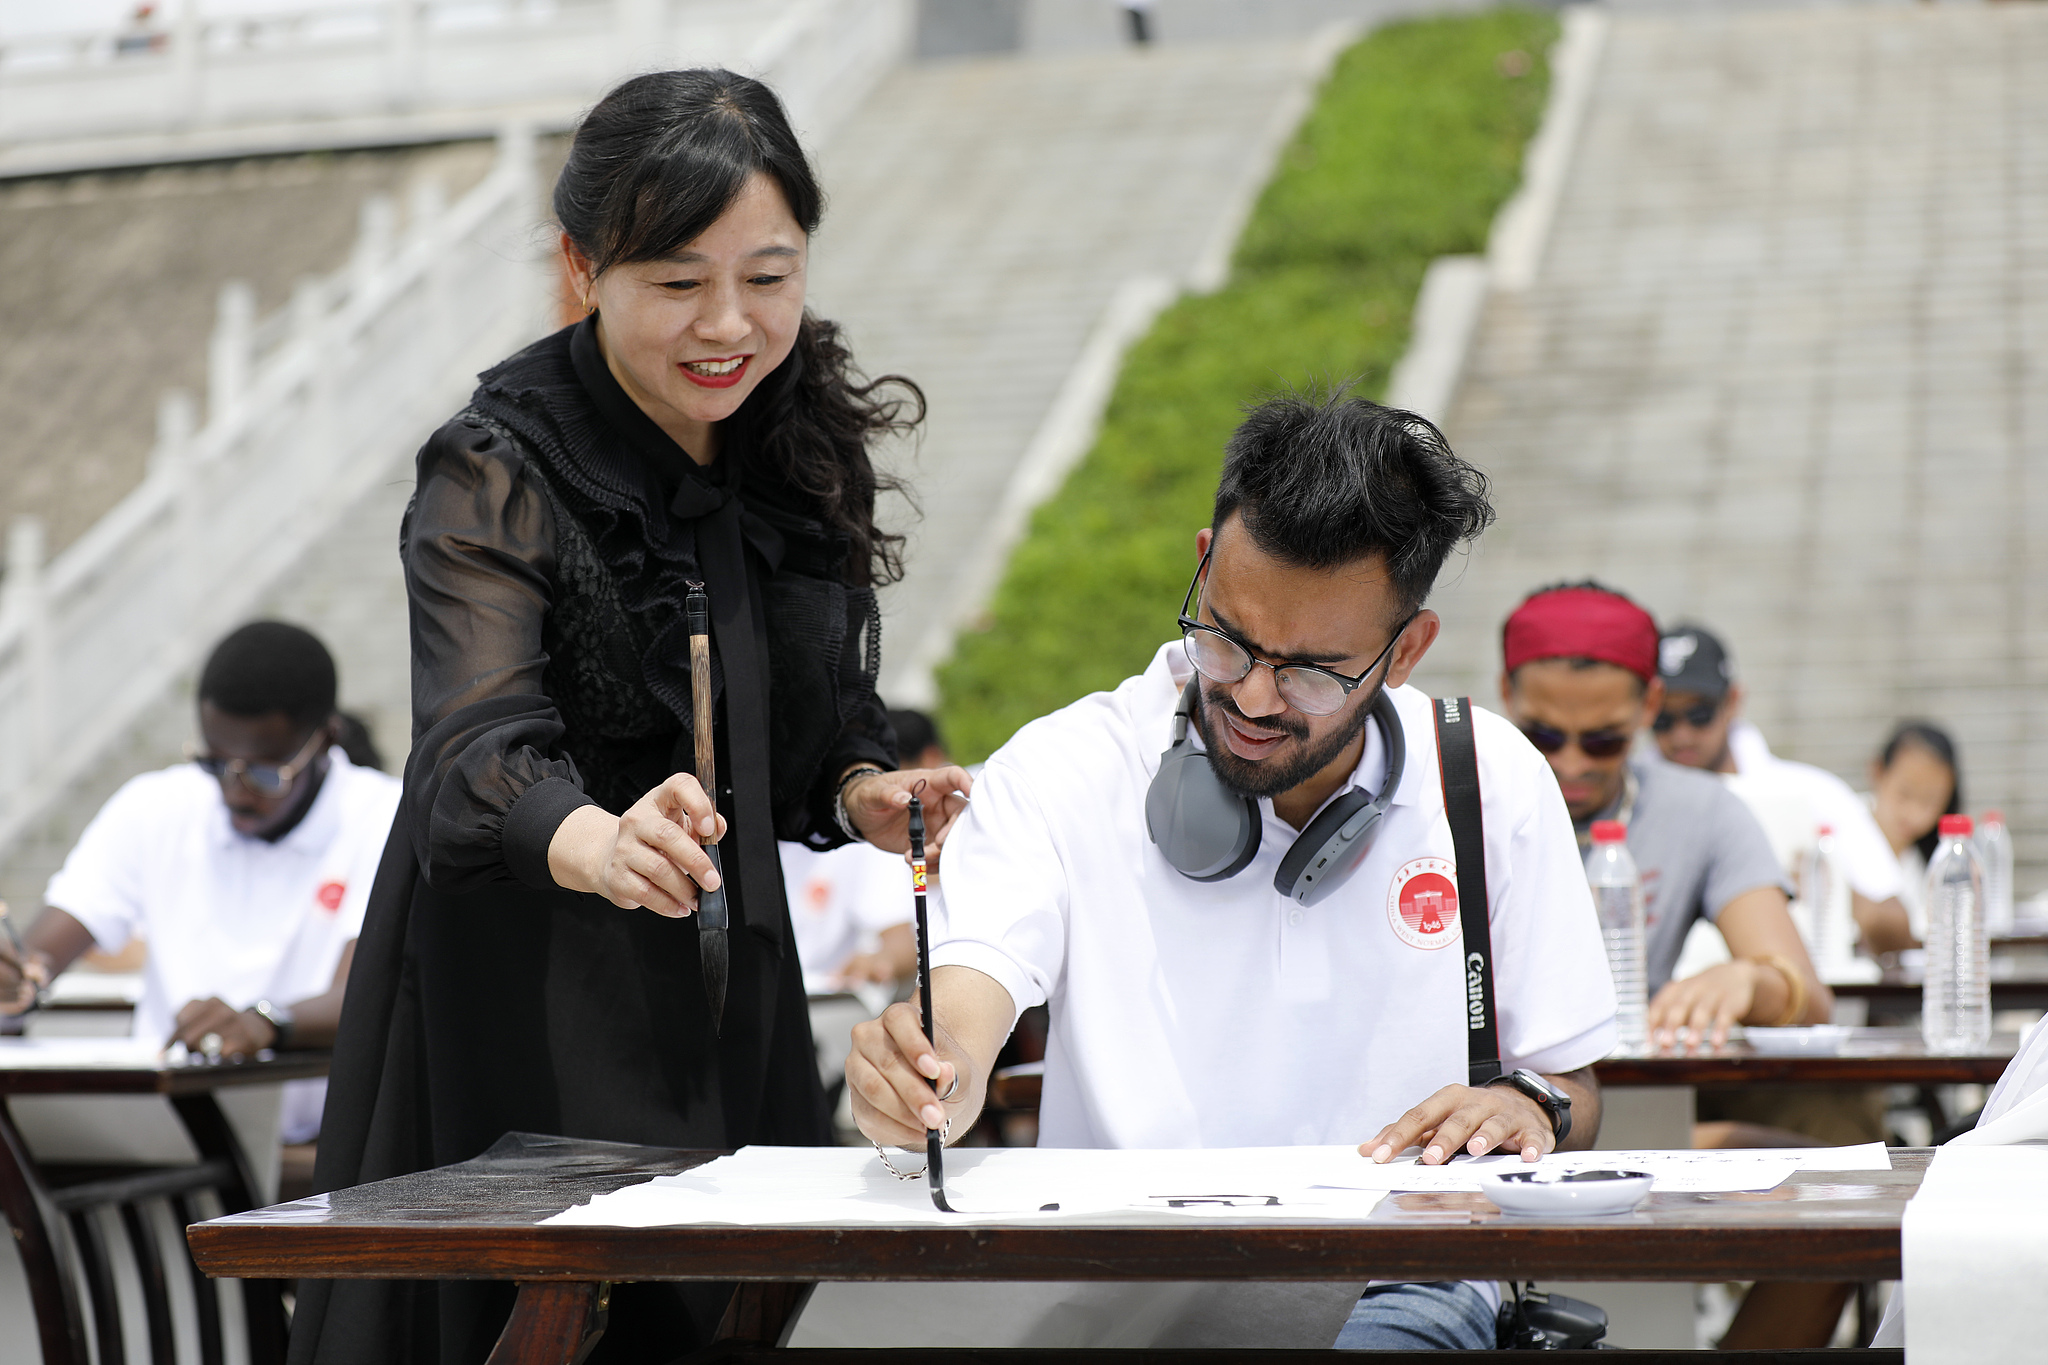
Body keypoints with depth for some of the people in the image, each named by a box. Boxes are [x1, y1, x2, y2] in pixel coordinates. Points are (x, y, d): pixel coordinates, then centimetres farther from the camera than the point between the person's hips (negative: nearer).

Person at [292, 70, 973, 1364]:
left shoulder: (807, 449, 2)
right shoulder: (501, 477, -15)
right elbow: (476, 755, -30)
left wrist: (863, 793, -8)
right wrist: (601, 847, -50)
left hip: (732, 988, 6)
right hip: (529, 1003, -5)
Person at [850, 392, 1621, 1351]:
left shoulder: (1495, 786, 6)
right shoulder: (1060, 774, 0)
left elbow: (1569, 1084, 15)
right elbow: (961, 1023, -15)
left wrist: (1532, 1108, -10)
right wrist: (933, 1082, -40)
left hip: (1393, 1290, -2)